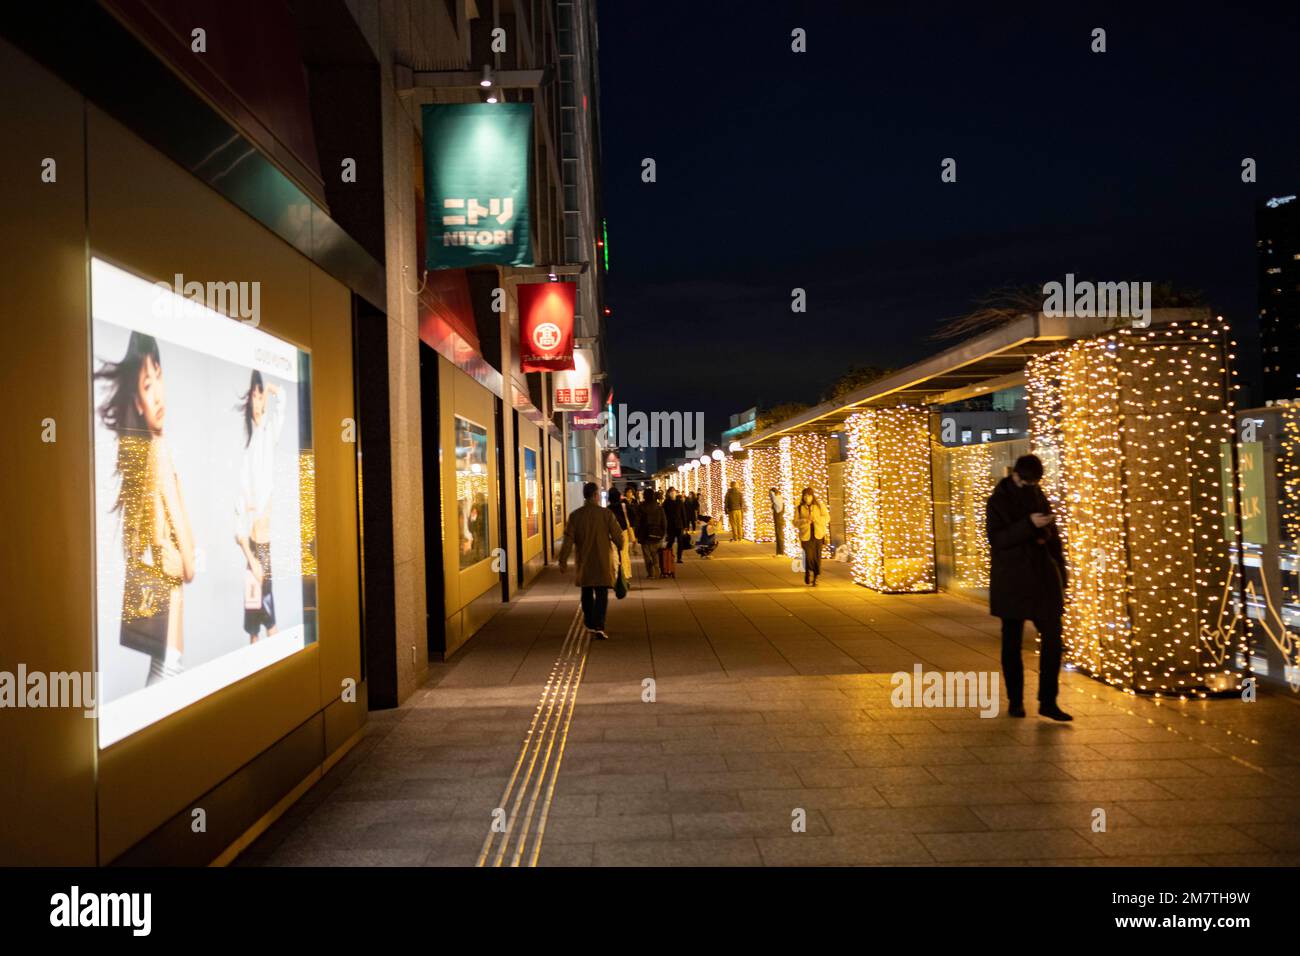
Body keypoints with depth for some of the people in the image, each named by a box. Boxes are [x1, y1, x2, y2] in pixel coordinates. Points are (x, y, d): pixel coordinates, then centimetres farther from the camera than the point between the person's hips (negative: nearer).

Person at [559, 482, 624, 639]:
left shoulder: (575, 515, -3)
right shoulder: (606, 514, -9)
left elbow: (568, 540, -5)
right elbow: (617, 536, -5)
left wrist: (563, 561, 1)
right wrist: (620, 547, 16)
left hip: (583, 563, 3)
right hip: (603, 562, -2)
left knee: (587, 594, 18)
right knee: (601, 594, 0)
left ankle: (590, 624, 28)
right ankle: (598, 627, -11)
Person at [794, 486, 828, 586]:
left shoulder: (820, 506, 6)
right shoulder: (799, 508, 4)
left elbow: (827, 518, 2)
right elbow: (795, 522, 2)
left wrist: (815, 518, -14)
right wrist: (805, 521, -18)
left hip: (818, 535, 1)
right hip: (806, 536, -1)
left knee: (817, 558, 1)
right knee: (809, 556, -13)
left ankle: (815, 578, 15)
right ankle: (809, 574, 13)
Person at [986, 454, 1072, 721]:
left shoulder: (1039, 497, 11)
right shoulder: (998, 501, -3)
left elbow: (1053, 539, 14)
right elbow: (996, 538, -15)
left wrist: (1060, 578, 10)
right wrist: (1029, 526, -26)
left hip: (1043, 580, 4)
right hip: (1011, 582, -4)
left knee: (1053, 639, -4)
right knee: (1012, 643, 5)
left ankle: (1048, 701, 4)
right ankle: (1015, 701, 17)